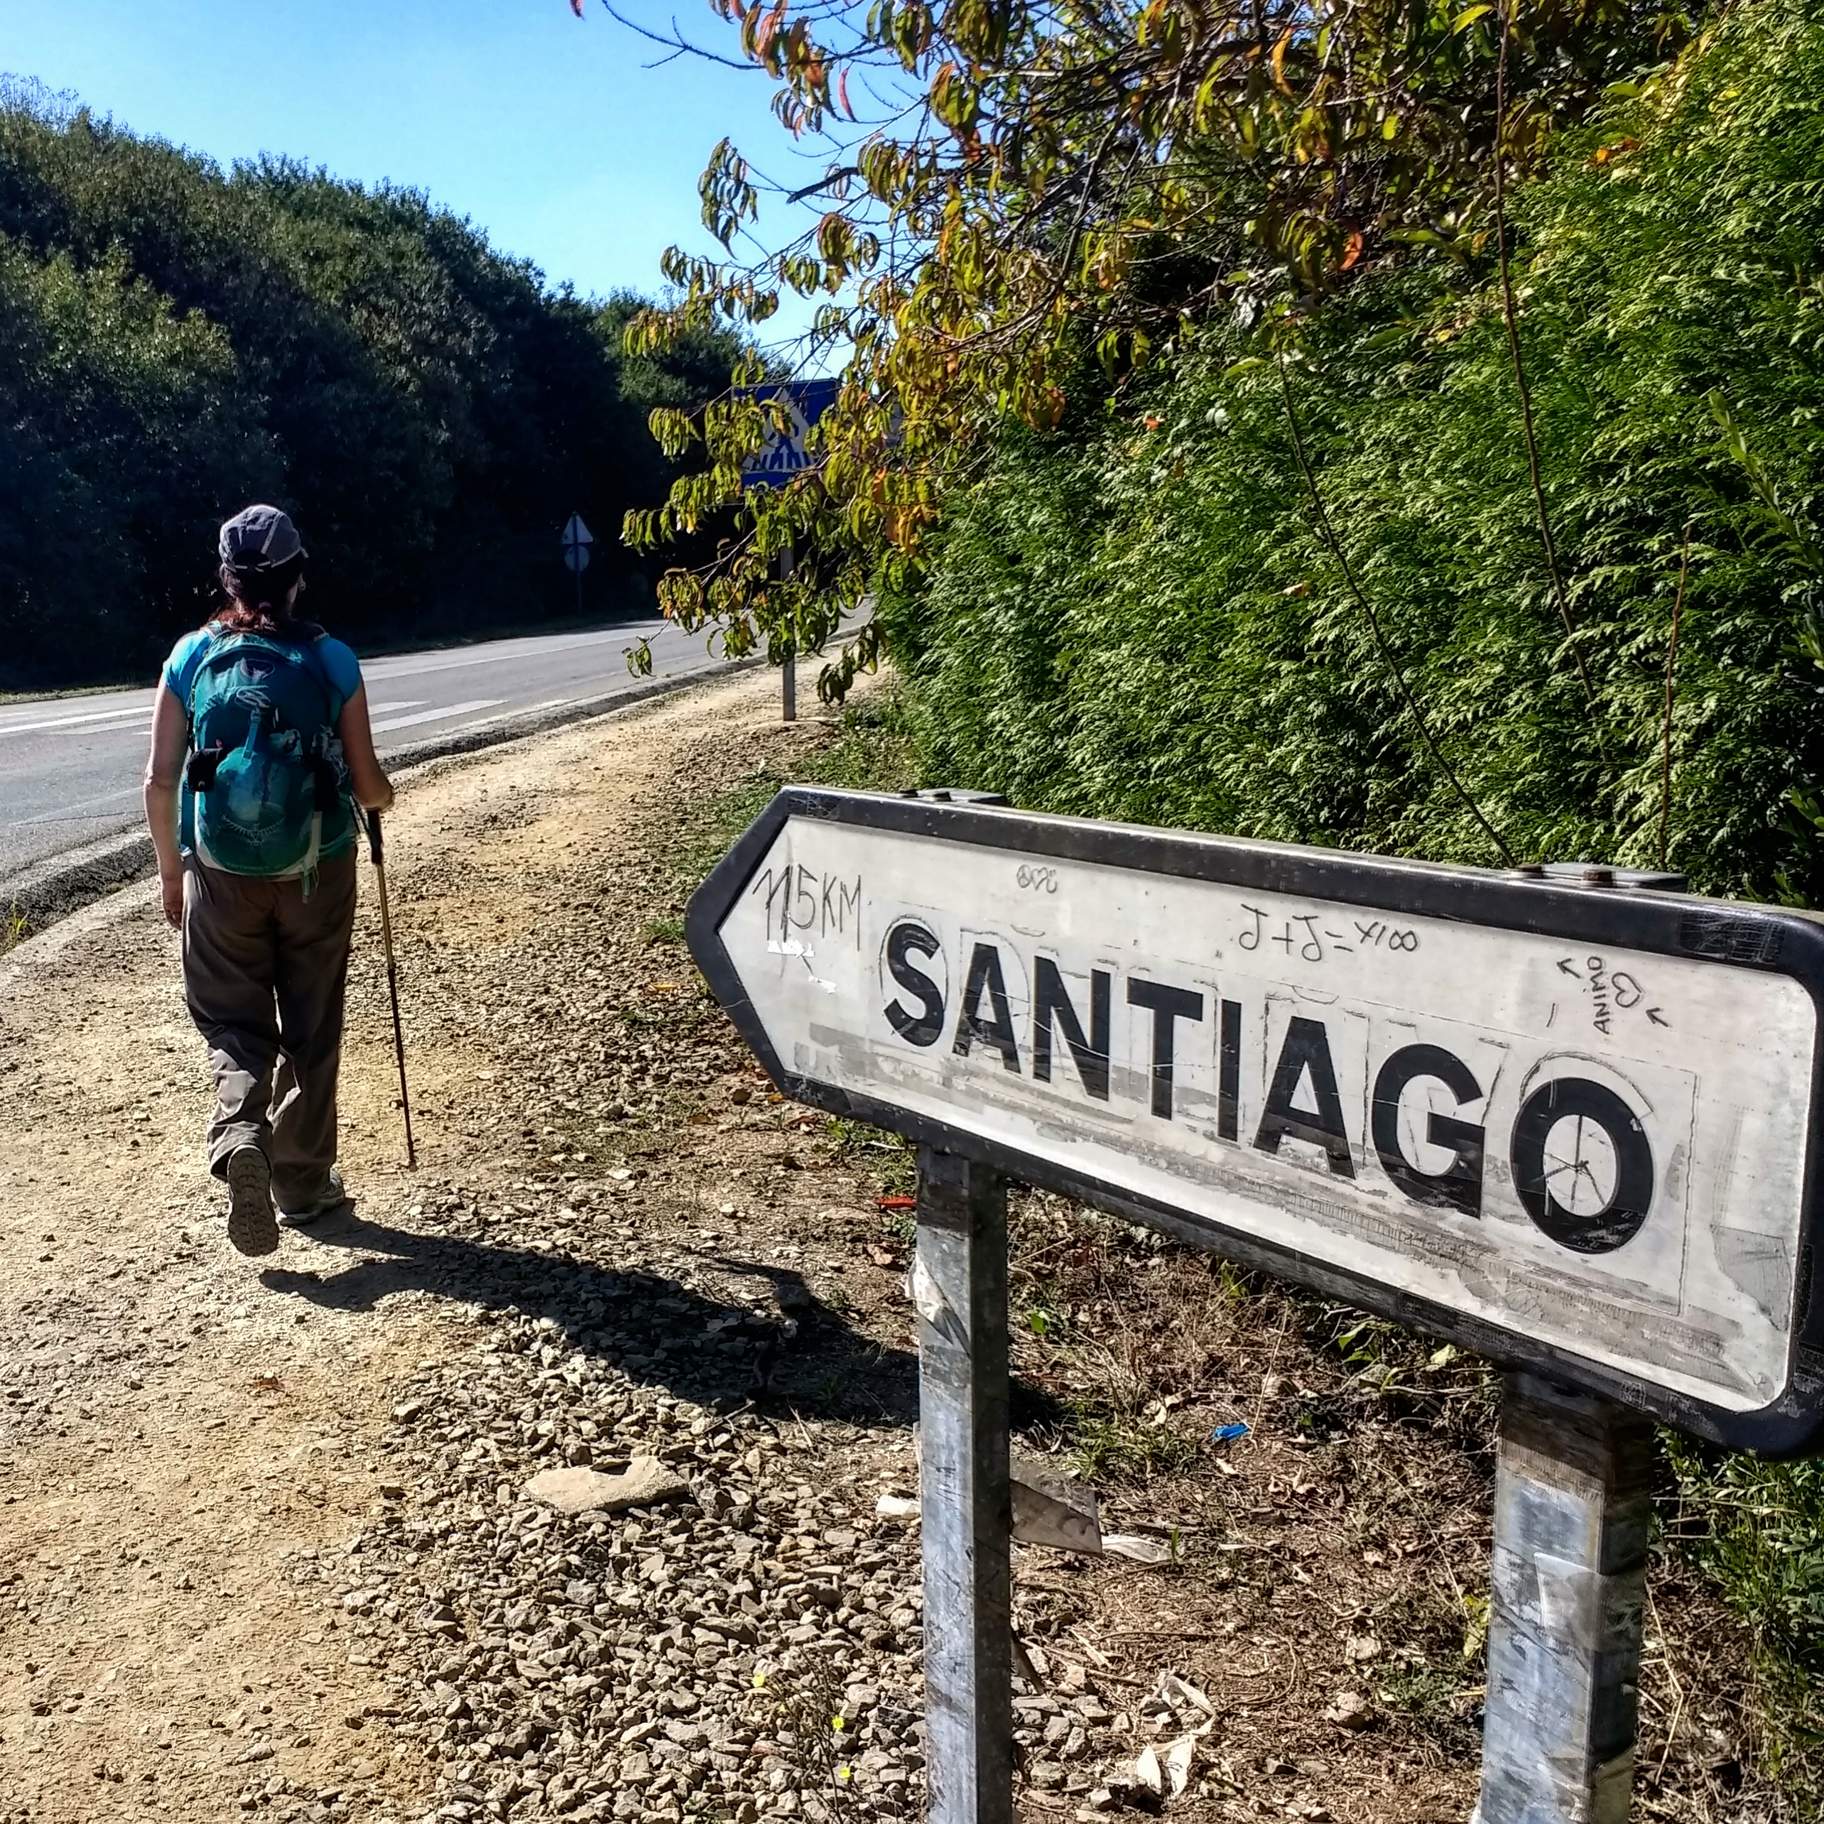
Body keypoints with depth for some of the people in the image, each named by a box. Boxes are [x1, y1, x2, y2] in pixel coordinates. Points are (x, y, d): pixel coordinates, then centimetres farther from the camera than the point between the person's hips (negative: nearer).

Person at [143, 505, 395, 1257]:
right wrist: (385, 796, 19)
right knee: (310, 1031, 13)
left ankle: (239, 1131, -13)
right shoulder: (330, 659, -7)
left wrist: (170, 869, 11)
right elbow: (366, 785, -5)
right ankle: (303, 1183, 23)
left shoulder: (192, 655, -3)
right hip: (316, 872, 0)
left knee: (233, 1021, 14)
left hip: (221, 874, 1)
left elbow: (159, 780, -2)